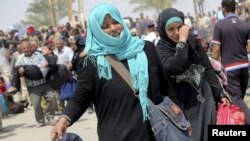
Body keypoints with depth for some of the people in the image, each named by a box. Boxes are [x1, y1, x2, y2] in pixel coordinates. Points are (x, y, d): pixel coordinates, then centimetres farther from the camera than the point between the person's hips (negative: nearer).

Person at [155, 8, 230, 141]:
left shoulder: (192, 39, 1)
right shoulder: (161, 49, -11)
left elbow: (207, 68, 6)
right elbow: (175, 68, -31)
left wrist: (219, 94, 4)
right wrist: (182, 41, -27)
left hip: (204, 98, 4)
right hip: (184, 104, -4)